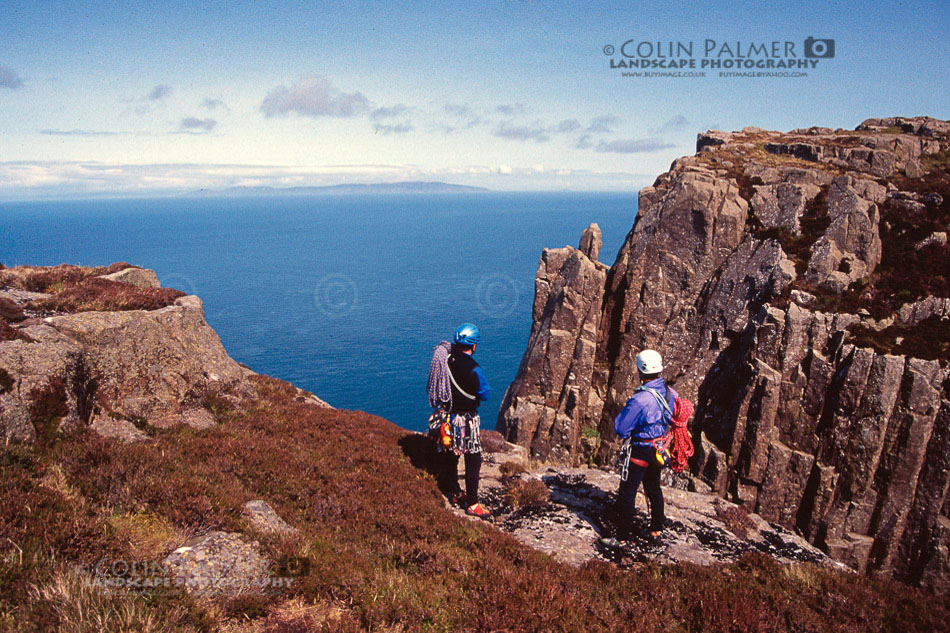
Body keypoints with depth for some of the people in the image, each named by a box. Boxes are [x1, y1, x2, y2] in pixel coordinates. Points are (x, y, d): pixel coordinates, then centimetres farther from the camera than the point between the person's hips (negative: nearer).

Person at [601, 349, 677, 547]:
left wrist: (624, 410, -8)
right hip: (659, 452, 8)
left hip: (639, 453, -8)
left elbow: (621, 429, -22)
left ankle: (622, 536, 16)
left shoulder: (640, 400, -30)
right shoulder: (670, 393, -7)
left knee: (627, 494, 5)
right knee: (654, 489, 23)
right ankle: (656, 531, 36)